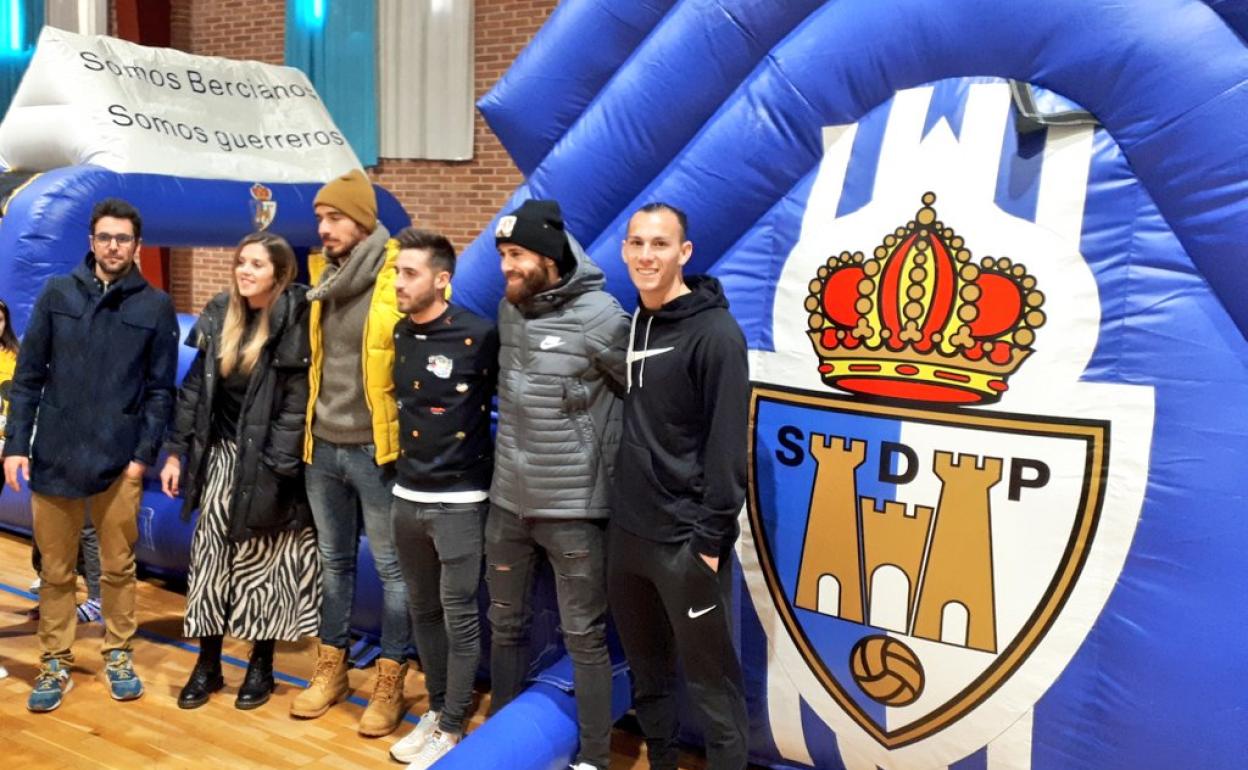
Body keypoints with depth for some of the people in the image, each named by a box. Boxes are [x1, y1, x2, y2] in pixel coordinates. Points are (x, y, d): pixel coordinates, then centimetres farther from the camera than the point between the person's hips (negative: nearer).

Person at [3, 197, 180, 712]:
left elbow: (161, 390, 1)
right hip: (53, 457, 1)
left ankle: (118, 655, 26)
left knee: (118, 566, 10)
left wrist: (145, 454, -6)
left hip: (120, 461, -1)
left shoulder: (156, 306, 0)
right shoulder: (57, 295, 3)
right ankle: (55, 663, 23)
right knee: (56, 570, 10)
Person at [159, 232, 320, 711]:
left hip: (266, 461, -5)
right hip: (220, 455, 5)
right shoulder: (219, 315, 4)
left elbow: (296, 402, -12)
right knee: (209, 558, 7)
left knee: (263, 563, 6)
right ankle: (207, 663, 20)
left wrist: (276, 468, -15)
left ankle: (261, 666, 20)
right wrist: (176, 451, 6)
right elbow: (195, 387, 8)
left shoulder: (294, 322, -12)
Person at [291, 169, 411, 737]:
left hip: (375, 448, -6)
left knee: (392, 567, 5)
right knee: (334, 561, 17)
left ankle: (390, 683, 16)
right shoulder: (321, 275, 7)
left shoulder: (399, 278, -12)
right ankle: (330, 668, 30)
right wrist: (307, 427, 15)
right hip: (323, 445, 6)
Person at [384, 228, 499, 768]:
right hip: (406, 496, 6)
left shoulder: (479, 336, -14)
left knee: (459, 616, 3)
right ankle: (436, 709, 30)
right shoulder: (399, 335, 5)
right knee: (423, 611, 15)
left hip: (459, 500, -6)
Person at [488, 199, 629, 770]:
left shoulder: (600, 318, -14)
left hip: (572, 507, -6)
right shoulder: (508, 310, 4)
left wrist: (593, 449, 2)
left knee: (584, 638, 5)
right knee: (506, 625, 18)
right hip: (507, 501, 6)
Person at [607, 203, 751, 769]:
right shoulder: (631, 325, 9)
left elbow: (727, 446, -15)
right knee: (647, 671, 19)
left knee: (710, 681, 3)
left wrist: (711, 537, -17)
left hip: (685, 541, -7)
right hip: (627, 532, 7)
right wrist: (618, 511, 12)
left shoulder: (714, 333, -12)